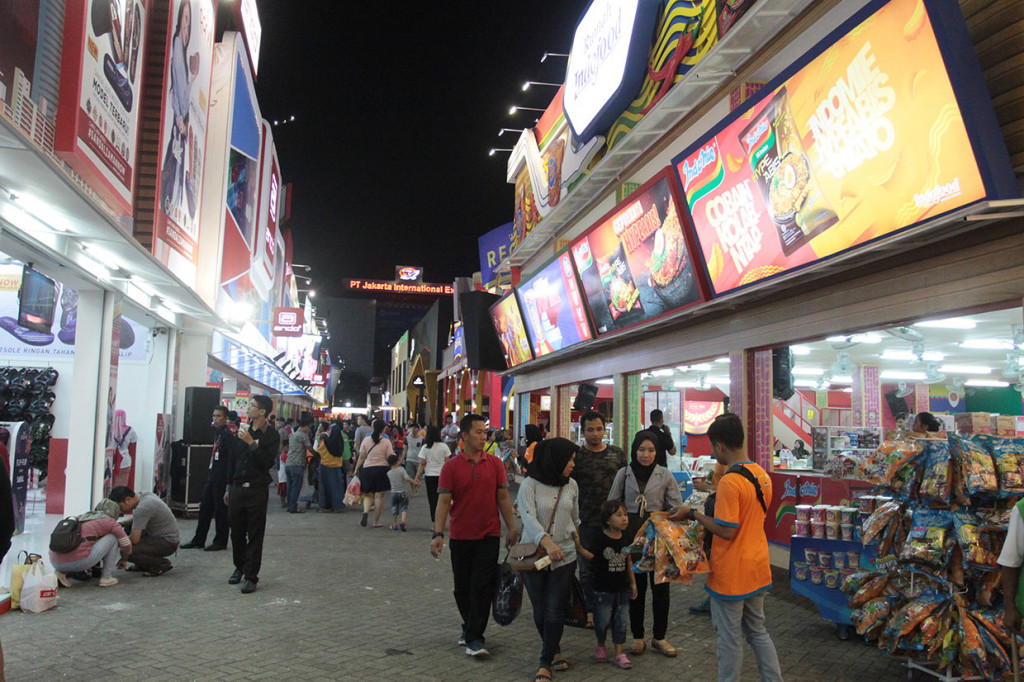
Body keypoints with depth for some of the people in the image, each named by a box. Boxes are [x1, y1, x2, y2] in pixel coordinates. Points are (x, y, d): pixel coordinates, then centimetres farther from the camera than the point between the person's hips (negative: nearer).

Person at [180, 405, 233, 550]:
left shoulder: (228, 435, -13)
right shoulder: (217, 434, 15)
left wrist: (228, 481, -21)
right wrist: (209, 475, 17)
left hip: (221, 480, -9)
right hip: (211, 478, 9)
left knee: (221, 511, 0)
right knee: (205, 508, 13)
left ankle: (220, 541, 10)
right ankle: (198, 540, 21)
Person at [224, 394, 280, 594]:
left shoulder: (271, 435, -5)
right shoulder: (242, 431, 9)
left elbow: (269, 462, -17)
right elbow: (233, 461, 15)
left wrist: (252, 443, -21)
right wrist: (229, 488, 16)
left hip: (257, 490, -5)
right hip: (237, 488, 5)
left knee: (255, 534, -1)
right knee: (236, 531, 12)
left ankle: (251, 576, 5)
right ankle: (239, 567, 30)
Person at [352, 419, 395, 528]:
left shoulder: (366, 440, 1)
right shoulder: (386, 442, -4)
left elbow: (361, 457, 3)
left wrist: (356, 469, 13)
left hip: (367, 469, 2)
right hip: (381, 469, -2)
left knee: (368, 495, 14)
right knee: (379, 496, 5)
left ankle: (365, 511, -15)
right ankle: (376, 522, 8)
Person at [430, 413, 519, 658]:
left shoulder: (495, 464, 1)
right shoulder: (451, 467, -4)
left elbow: (503, 498, 5)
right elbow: (444, 501, -7)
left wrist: (511, 529, 1)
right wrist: (438, 534, -15)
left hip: (489, 536, 0)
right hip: (460, 536, 0)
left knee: (482, 587, -2)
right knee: (462, 588, 12)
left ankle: (474, 638, 5)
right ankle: (470, 627, 33)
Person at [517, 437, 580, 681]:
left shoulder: (571, 486, 4)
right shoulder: (530, 485, -11)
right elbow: (529, 517, -24)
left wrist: (577, 541, 25)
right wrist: (546, 542, -38)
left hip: (564, 556, 2)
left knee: (555, 611, -3)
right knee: (540, 610, 8)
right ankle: (554, 652, 31)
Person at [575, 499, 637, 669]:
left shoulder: (626, 540, 2)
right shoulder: (600, 540, -13)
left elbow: (628, 562, 11)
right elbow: (590, 556, -16)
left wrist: (633, 583, 13)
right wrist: (579, 547, -34)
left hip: (622, 588, 4)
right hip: (603, 589, -4)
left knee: (621, 621, 8)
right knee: (602, 620, 6)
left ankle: (619, 653, 18)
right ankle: (601, 645, 32)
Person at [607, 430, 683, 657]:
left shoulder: (664, 474, 1)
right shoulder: (624, 474, 2)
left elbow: (676, 507, 3)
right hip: (632, 536, 0)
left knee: (660, 586, 4)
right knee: (636, 586, 7)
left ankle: (659, 637, 20)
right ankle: (637, 637, 21)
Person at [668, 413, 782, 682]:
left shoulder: (729, 482, -24)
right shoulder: (762, 475, 3)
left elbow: (727, 531, -24)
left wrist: (692, 514, -15)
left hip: (731, 575, -8)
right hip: (757, 569, 8)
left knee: (730, 639, 7)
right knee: (758, 631, 22)